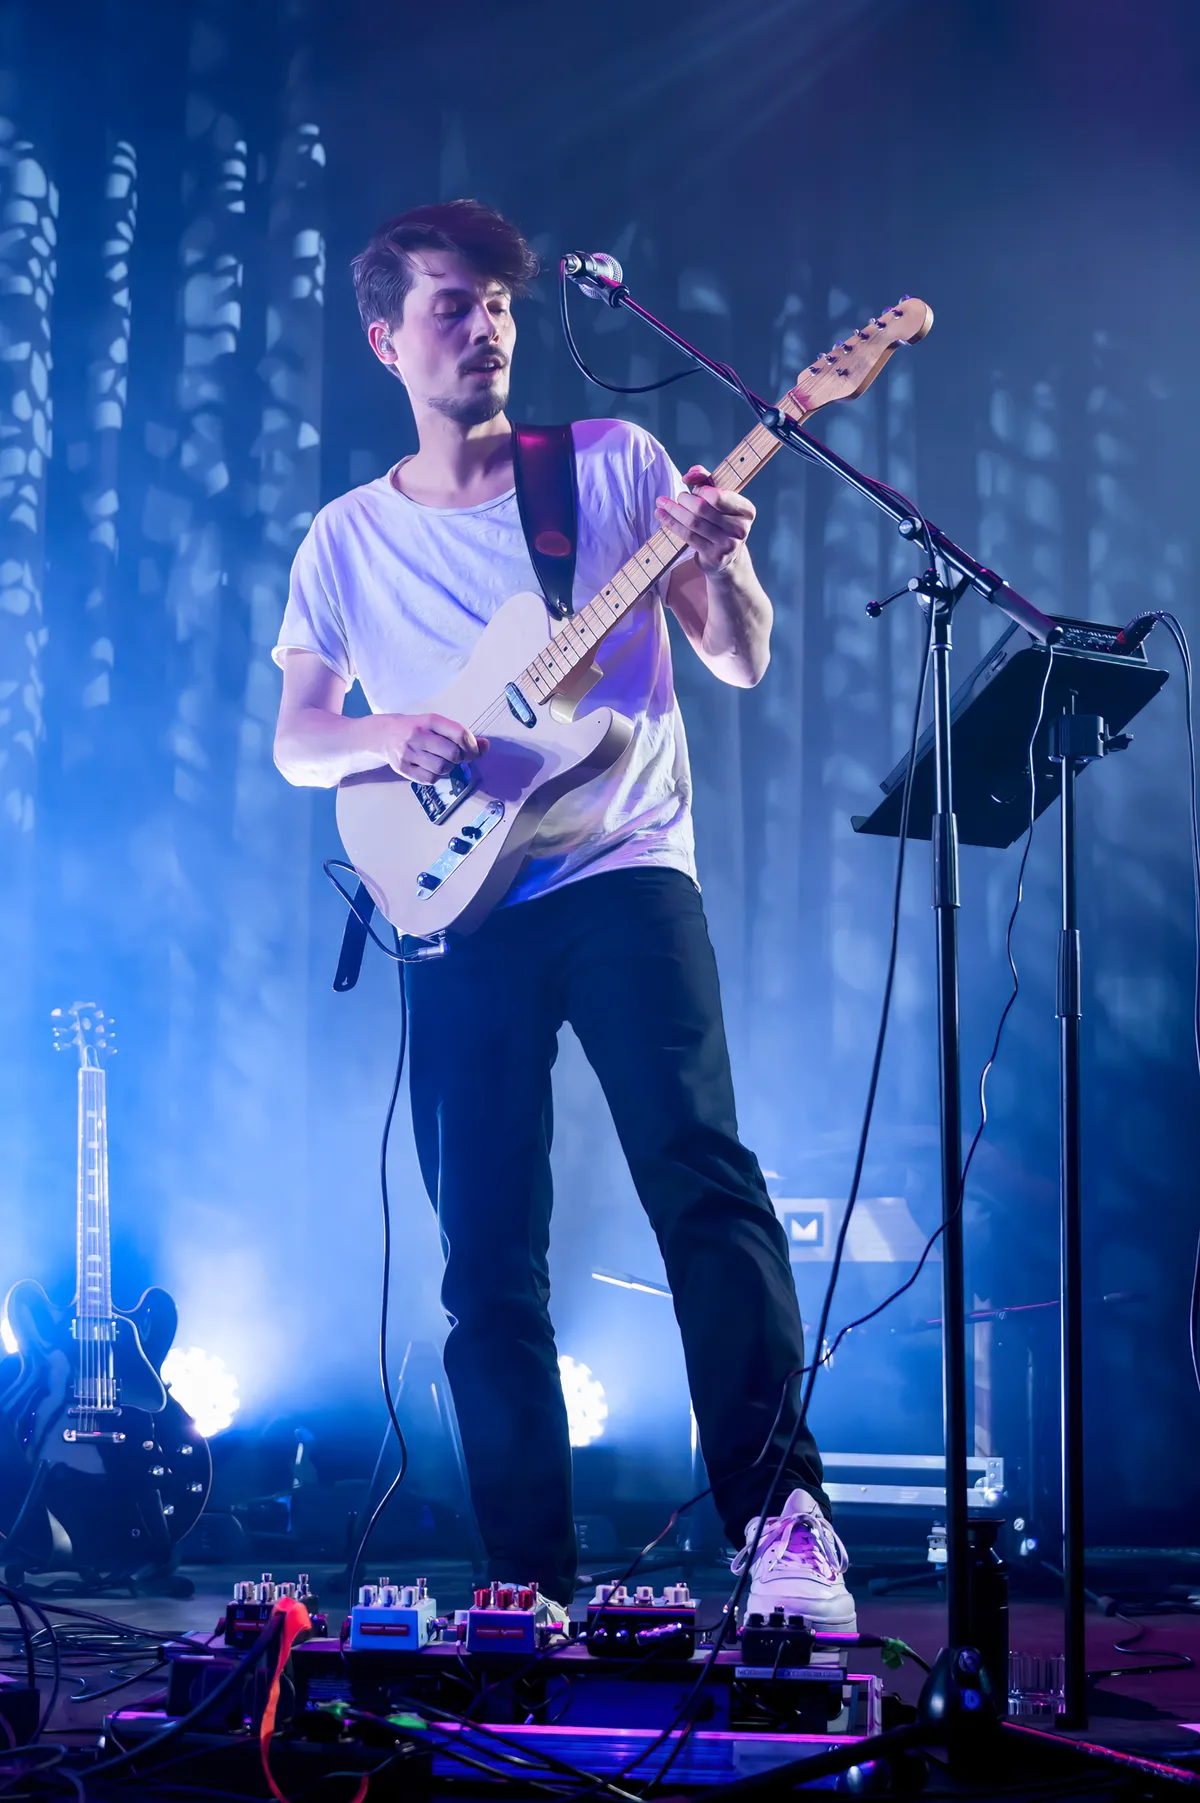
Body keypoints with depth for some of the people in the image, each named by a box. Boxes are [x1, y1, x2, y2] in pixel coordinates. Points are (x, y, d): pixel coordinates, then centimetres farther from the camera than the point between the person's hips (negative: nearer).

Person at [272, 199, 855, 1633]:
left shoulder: (615, 463, 9)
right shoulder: (348, 538, 14)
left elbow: (743, 663, 7)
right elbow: (294, 737, 14)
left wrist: (721, 566, -14)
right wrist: (383, 738, -8)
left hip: (623, 871, -2)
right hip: (460, 910, 2)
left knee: (702, 1176, -19)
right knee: (489, 1259, 0)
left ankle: (782, 1513, -20)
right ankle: (530, 1582, 5)